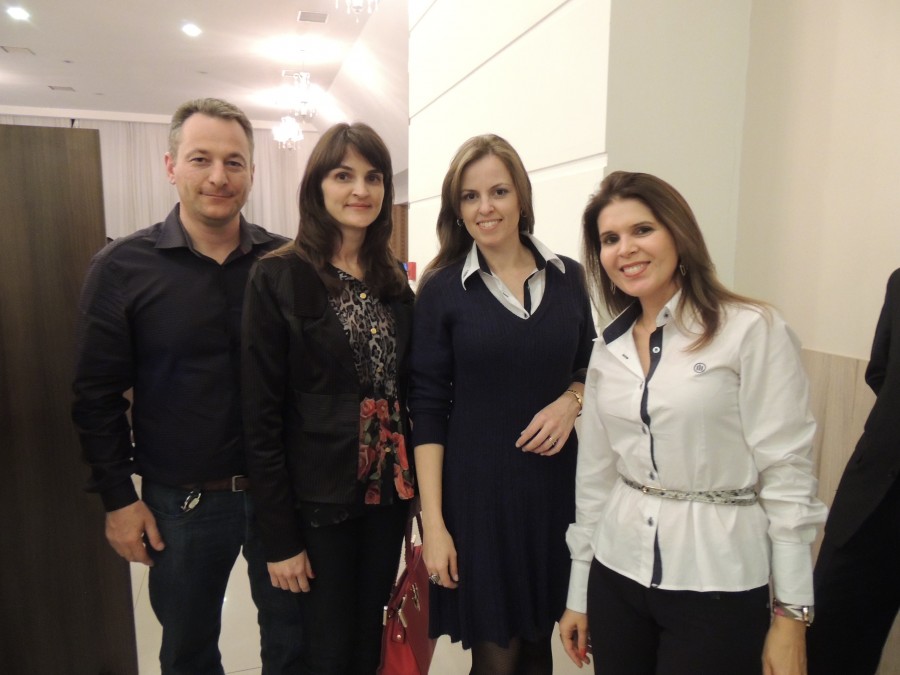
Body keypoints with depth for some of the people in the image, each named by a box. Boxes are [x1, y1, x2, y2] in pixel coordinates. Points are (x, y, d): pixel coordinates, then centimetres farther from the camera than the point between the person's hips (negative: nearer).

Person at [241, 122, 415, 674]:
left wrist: (414, 491, 5)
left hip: (387, 491, 5)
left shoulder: (395, 281, 6)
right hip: (318, 501, -5)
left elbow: (405, 392, 9)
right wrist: (280, 537, -12)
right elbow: (262, 416, -13)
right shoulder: (279, 278, -11)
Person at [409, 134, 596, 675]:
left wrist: (571, 401, -10)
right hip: (477, 490, -2)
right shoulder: (442, 289, -6)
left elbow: (589, 369, 13)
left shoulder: (568, 277, 2)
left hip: (556, 483, 3)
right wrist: (433, 520, -10)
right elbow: (429, 407, -7)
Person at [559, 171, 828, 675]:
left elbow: (788, 473, -10)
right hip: (618, 574, 5)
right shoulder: (609, 349, 4)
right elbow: (595, 473, 8)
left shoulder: (754, 330, -10)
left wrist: (791, 614, -9)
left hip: (717, 584, -4)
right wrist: (578, 591, 11)